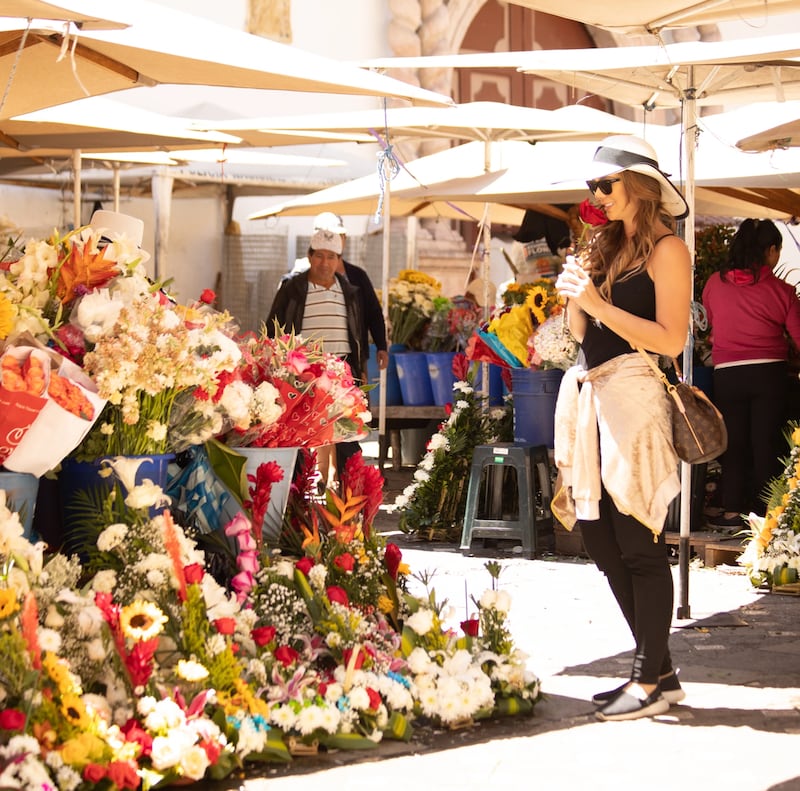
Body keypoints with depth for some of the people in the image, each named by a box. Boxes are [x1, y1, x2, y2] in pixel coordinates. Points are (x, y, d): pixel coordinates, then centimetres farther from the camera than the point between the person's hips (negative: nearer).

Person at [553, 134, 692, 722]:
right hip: (590, 398, 9)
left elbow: (671, 339, -14)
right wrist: (575, 295, 0)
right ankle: (661, 671, 17)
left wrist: (598, 303, -14)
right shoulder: (605, 248, 19)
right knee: (602, 542, 9)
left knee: (639, 546, -7)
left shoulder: (666, 250, -4)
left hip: (635, 398, -9)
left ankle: (650, 682, -1)